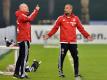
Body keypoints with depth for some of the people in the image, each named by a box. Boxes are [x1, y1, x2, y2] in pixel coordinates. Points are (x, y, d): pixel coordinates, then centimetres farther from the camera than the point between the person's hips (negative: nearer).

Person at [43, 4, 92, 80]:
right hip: (64, 42, -2)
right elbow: (55, 28, 2)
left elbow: (81, 29, 9)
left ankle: (76, 73, 15)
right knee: (61, 57, -4)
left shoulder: (75, 18, 7)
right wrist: (48, 35, -8)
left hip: (73, 42, 2)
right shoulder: (61, 18, 3)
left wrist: (87, 35, 0)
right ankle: (60, 72, 7)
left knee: (76, 58, 5)